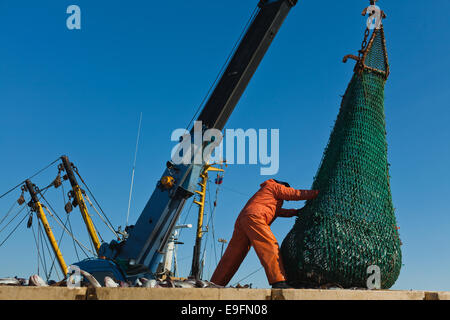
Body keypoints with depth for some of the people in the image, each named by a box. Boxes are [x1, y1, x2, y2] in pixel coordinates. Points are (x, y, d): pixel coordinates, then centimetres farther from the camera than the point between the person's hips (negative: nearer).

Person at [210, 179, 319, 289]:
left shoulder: (264, 192, 41)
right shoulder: (275, 186, 16)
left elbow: (279, 211, 42)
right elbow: (295, 194, 13)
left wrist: (296, 212, 38)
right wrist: (317, 193, 20)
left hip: (241, 220, 9)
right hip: (254, 217, -9)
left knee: (233, 257, 7)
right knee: (270, 246, -18)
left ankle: (215, 284, 7)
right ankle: (278, 282, -32)